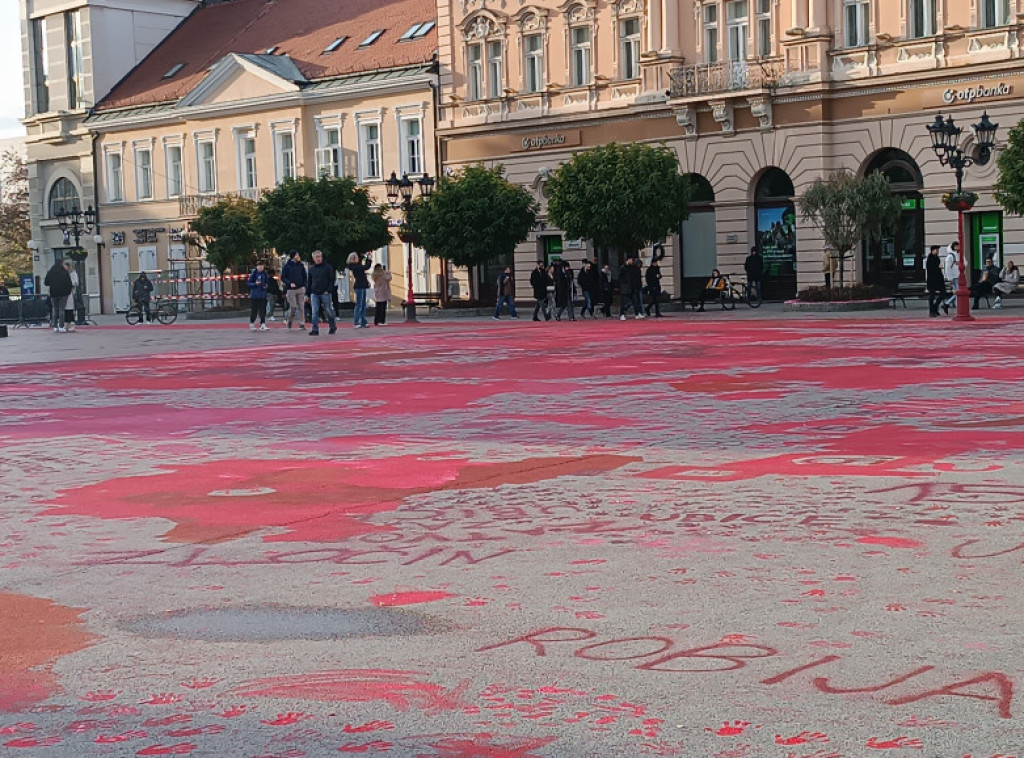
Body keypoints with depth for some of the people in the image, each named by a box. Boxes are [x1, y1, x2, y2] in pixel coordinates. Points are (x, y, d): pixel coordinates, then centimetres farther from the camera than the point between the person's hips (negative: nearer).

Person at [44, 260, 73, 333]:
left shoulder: (50, 272, 2)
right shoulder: (64, 272, -4)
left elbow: (46, 283, 6)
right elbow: (69, 283, -5)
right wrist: (69, 291, 7)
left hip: (53, 294, 2)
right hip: (63, 294, -2)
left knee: (54, 310, 9)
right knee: (61, 310, -2)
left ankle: (55, 327, 5)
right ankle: (61, 326, -8)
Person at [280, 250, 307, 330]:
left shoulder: (300, 265, 8)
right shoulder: (287, 266, -3)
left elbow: (304, 276, 15)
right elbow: (283, 277, -3)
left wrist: (304, 285, 3)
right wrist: (290, 283, -17)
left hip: (301, 288, 3)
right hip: (291, 289, -3)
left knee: (301, 307, 0)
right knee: (293, 307, -3)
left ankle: (302, 323, 4)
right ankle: (290, 320, 22)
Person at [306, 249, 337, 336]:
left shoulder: (328, 267, -1)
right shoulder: (311, 269, 10)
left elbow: (332, 280, -3)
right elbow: (308, 282, 15)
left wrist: (328, 290, -12)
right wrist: (307, 294, 10)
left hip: (325, 293, -3)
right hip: (314, 294, 3)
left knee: (329, 311, 5)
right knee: (314, 312, -4)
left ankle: (333, 327, 21)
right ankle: (315, 329, -3)